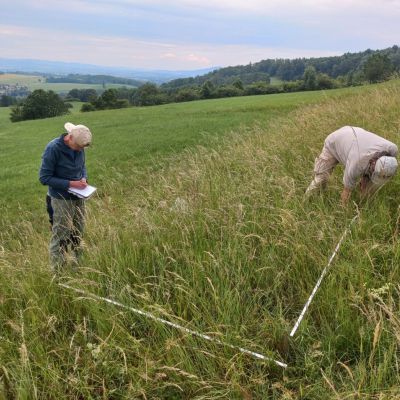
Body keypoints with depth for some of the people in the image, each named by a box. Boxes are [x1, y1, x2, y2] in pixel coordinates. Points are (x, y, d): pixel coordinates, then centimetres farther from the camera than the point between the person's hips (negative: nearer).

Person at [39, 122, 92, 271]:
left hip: (78, 197, 6)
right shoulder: (53, 148, -21)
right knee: (60, 237, 2)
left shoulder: (79, 147, -4)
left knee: (78, 234, 18)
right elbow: (44, 177, -17)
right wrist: (70, 184, -22)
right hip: (61, 200, -6)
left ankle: (80, 263, 36)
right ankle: (58, 272, 15)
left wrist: (84, 178, -7)